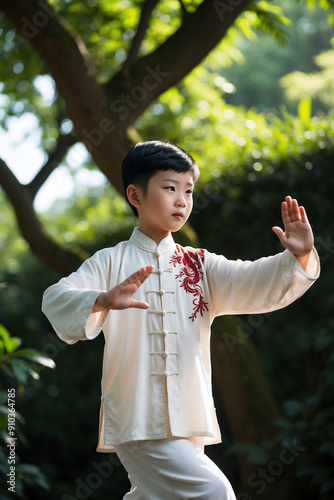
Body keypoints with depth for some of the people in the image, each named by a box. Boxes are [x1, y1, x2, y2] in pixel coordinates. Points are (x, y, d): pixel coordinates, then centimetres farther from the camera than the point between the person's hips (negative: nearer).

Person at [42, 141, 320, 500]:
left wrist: (299, 258, -23)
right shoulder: (111, 263, 0)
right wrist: (103, 301, -35)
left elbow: (255, 284, -3)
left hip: (188, 427, 5)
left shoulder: (200, 267, 10)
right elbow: (56, 299, -14)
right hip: (138, 425, -5)